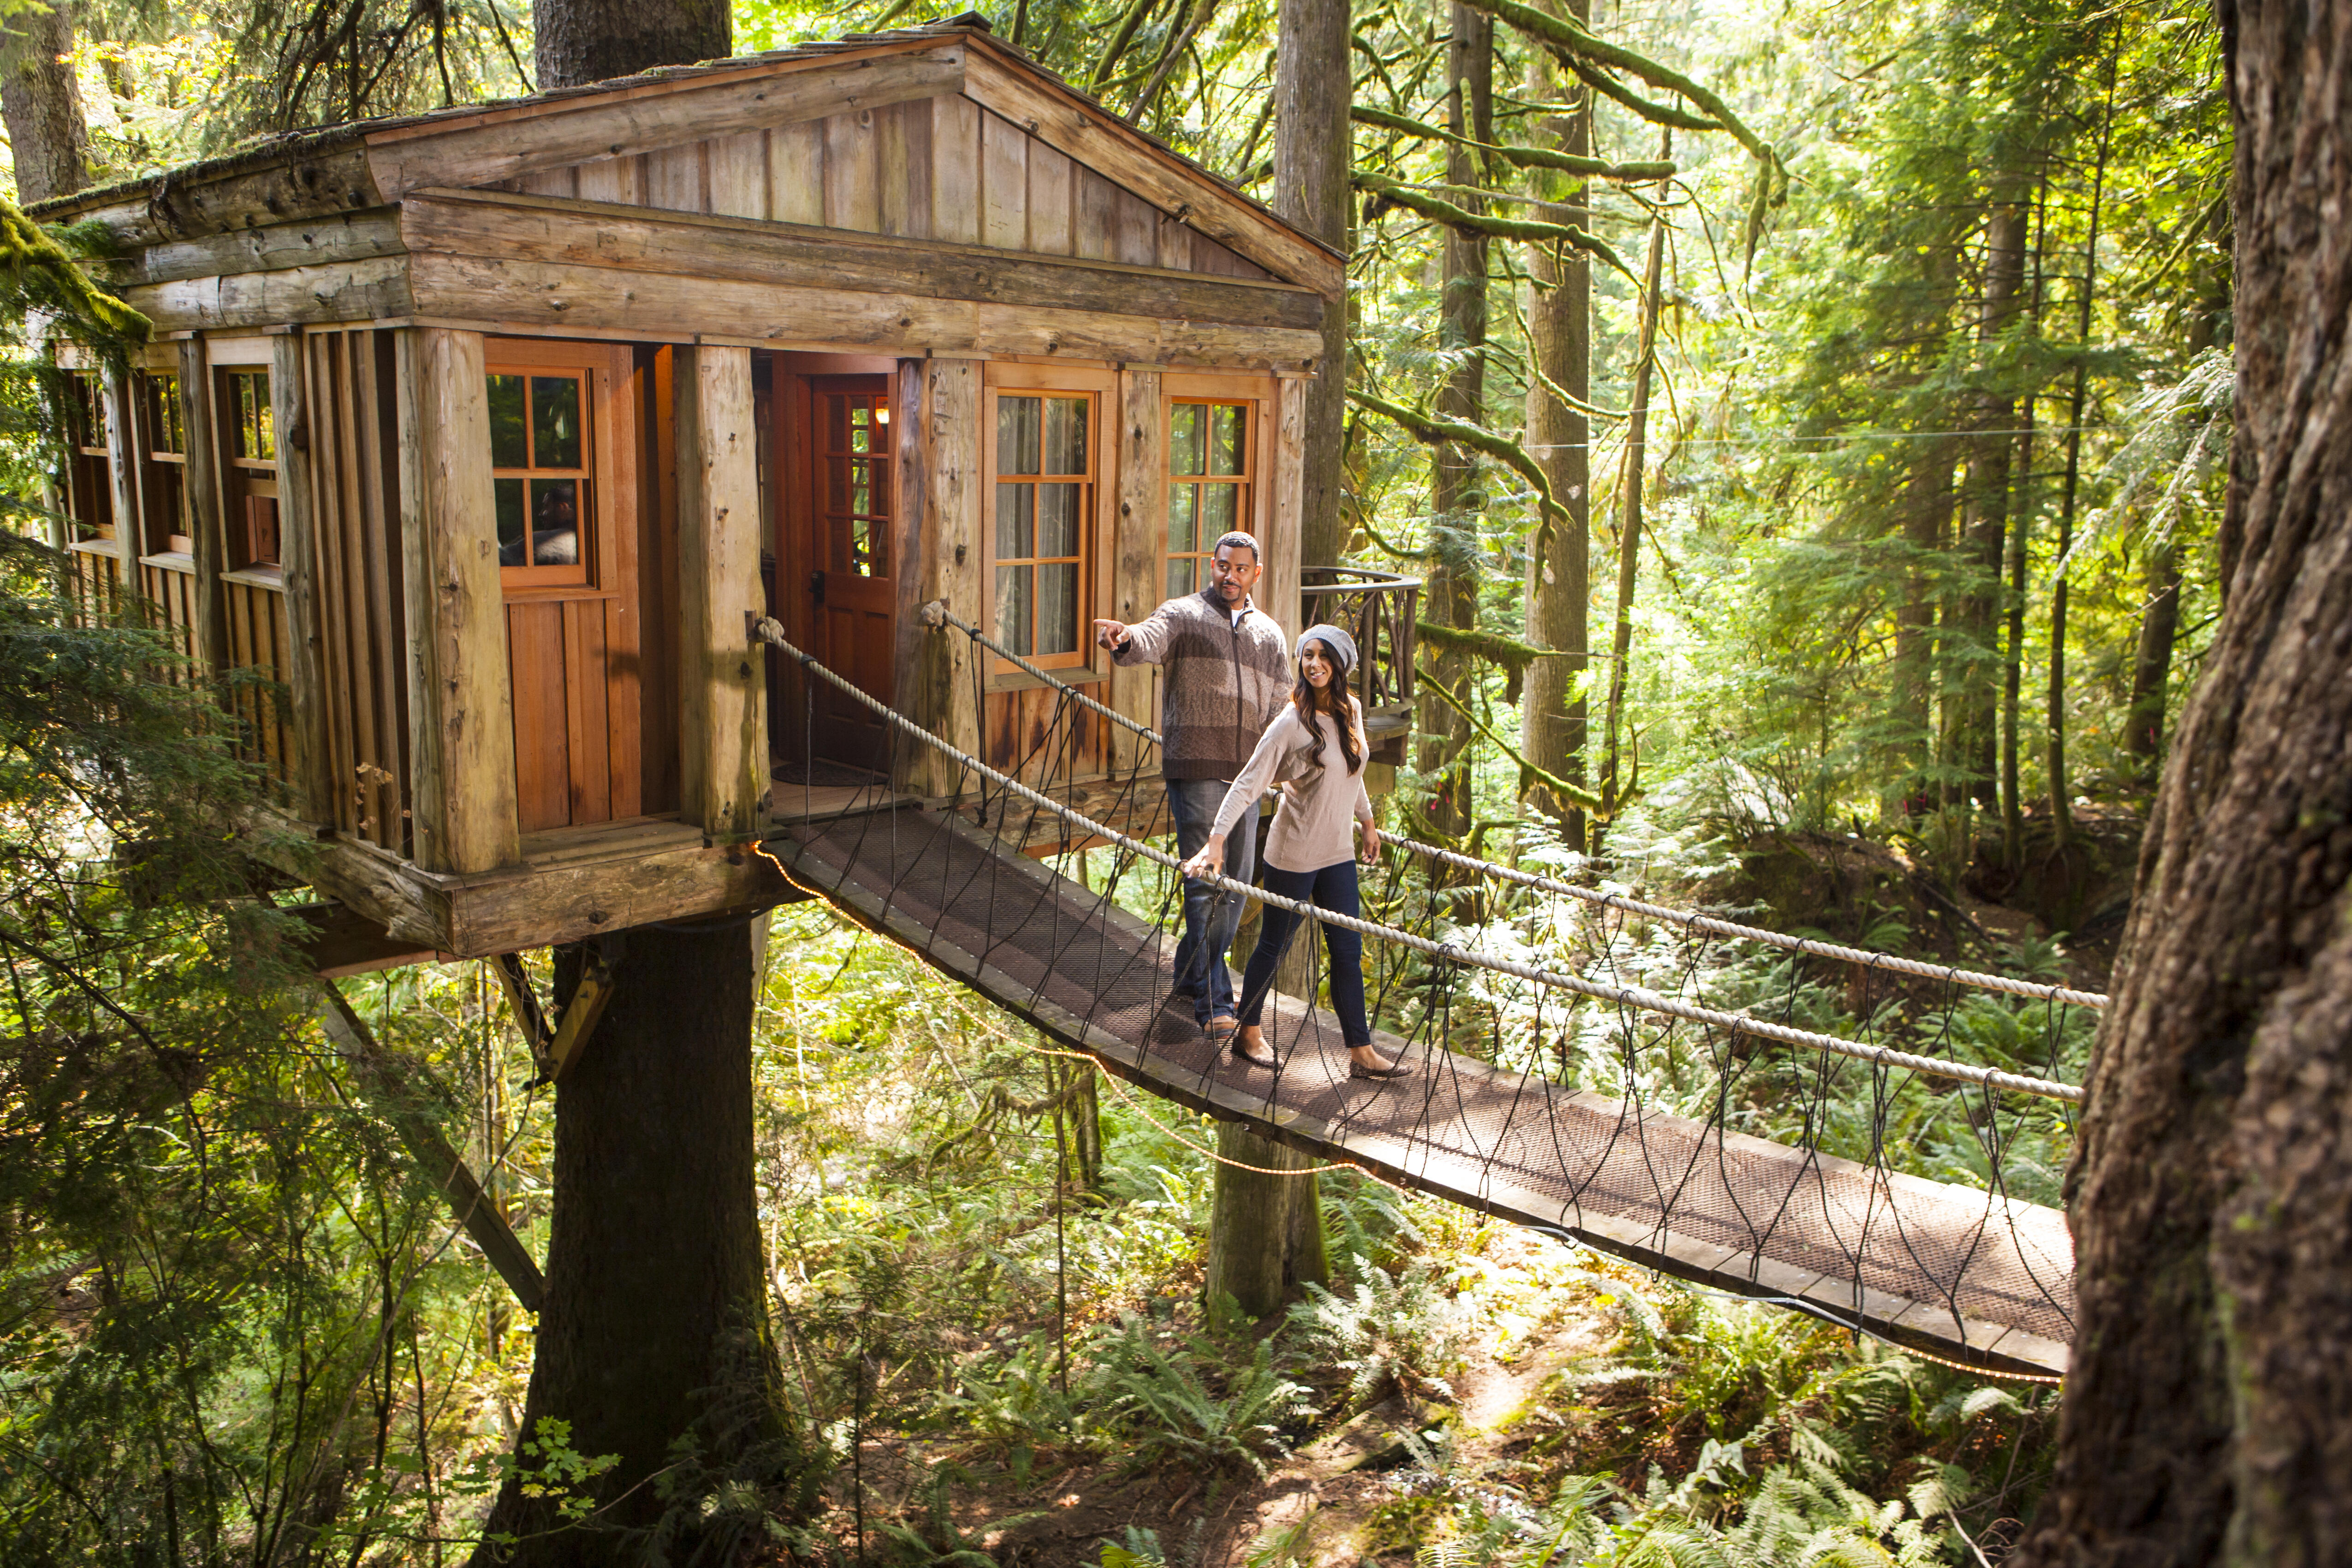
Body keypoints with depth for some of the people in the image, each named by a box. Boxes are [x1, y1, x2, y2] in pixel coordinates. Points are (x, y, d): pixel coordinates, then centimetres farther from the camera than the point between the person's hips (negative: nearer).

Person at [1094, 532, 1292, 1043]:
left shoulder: (1269, 634, 17)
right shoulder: (1183, 615, 0)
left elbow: (1281, 707, 21)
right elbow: (1151, 638, -22)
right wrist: (1125, 640, -45)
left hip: (1245, 772, 6)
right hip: (1194, 769, -6)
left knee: (1235, 886, 11)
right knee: (1204, 884, -8)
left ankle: (1190, 977, 29)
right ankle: (1213, 1003, -5)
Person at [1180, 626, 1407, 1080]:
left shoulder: (1352, 711, 3)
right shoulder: (1292, 723, -16)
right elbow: (1248, 784, -19)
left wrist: (1367, 821, 26)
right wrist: (1215, 842, -25)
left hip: (1338, 852, 6)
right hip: (1293, 854, -6)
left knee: (1348, 953, 7)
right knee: (1273, 946, 8)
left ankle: (1361, 1053, 14)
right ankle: (1248, 1032, 27)